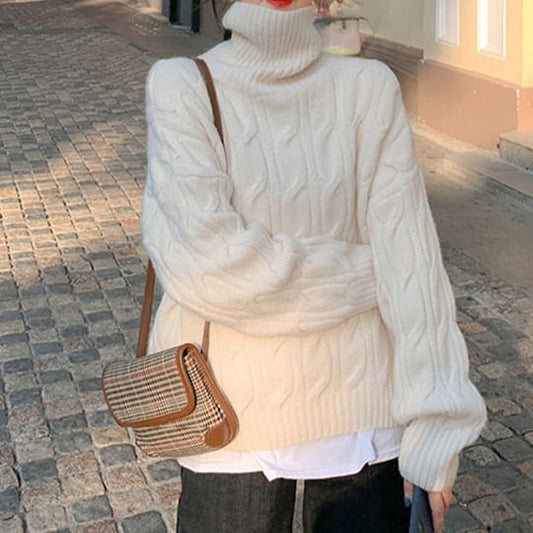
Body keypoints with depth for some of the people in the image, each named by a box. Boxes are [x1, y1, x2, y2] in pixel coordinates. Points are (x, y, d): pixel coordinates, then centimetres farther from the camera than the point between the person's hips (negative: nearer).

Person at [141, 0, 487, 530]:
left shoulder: (369, 87, -5)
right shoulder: (180, 86, -9)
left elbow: (411, 257, -9)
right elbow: (204, 261, -22)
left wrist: (435, 425, -14)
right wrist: (368, 273, -14)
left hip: (360, 405, 1)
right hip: (235, 410, -1)